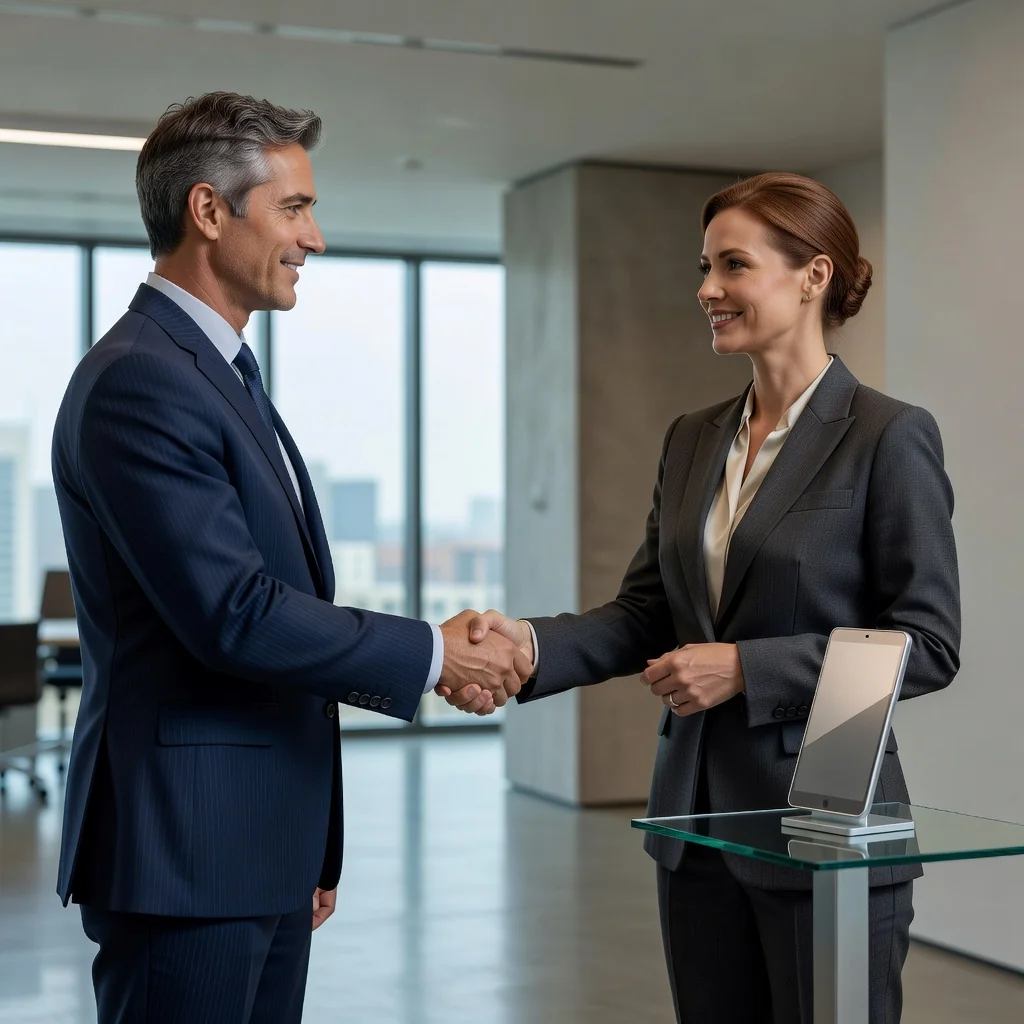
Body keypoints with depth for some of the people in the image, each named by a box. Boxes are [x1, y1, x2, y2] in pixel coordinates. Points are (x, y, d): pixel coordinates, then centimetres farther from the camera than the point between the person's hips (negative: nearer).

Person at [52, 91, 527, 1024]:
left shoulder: (224, 377, 16)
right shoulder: (139, 383, -16)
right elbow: (234, 614, -21)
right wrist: (432, 654, -11)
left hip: (265, 850, 9)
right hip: (185, 853, -9)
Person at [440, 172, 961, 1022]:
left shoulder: (888, 436, -10)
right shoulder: (693, 440, 10)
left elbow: (928, 644, -12)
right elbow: (646, 613, 8)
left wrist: (745, 667, -18)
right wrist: (533, 641, -10)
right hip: (699, 821, 6)